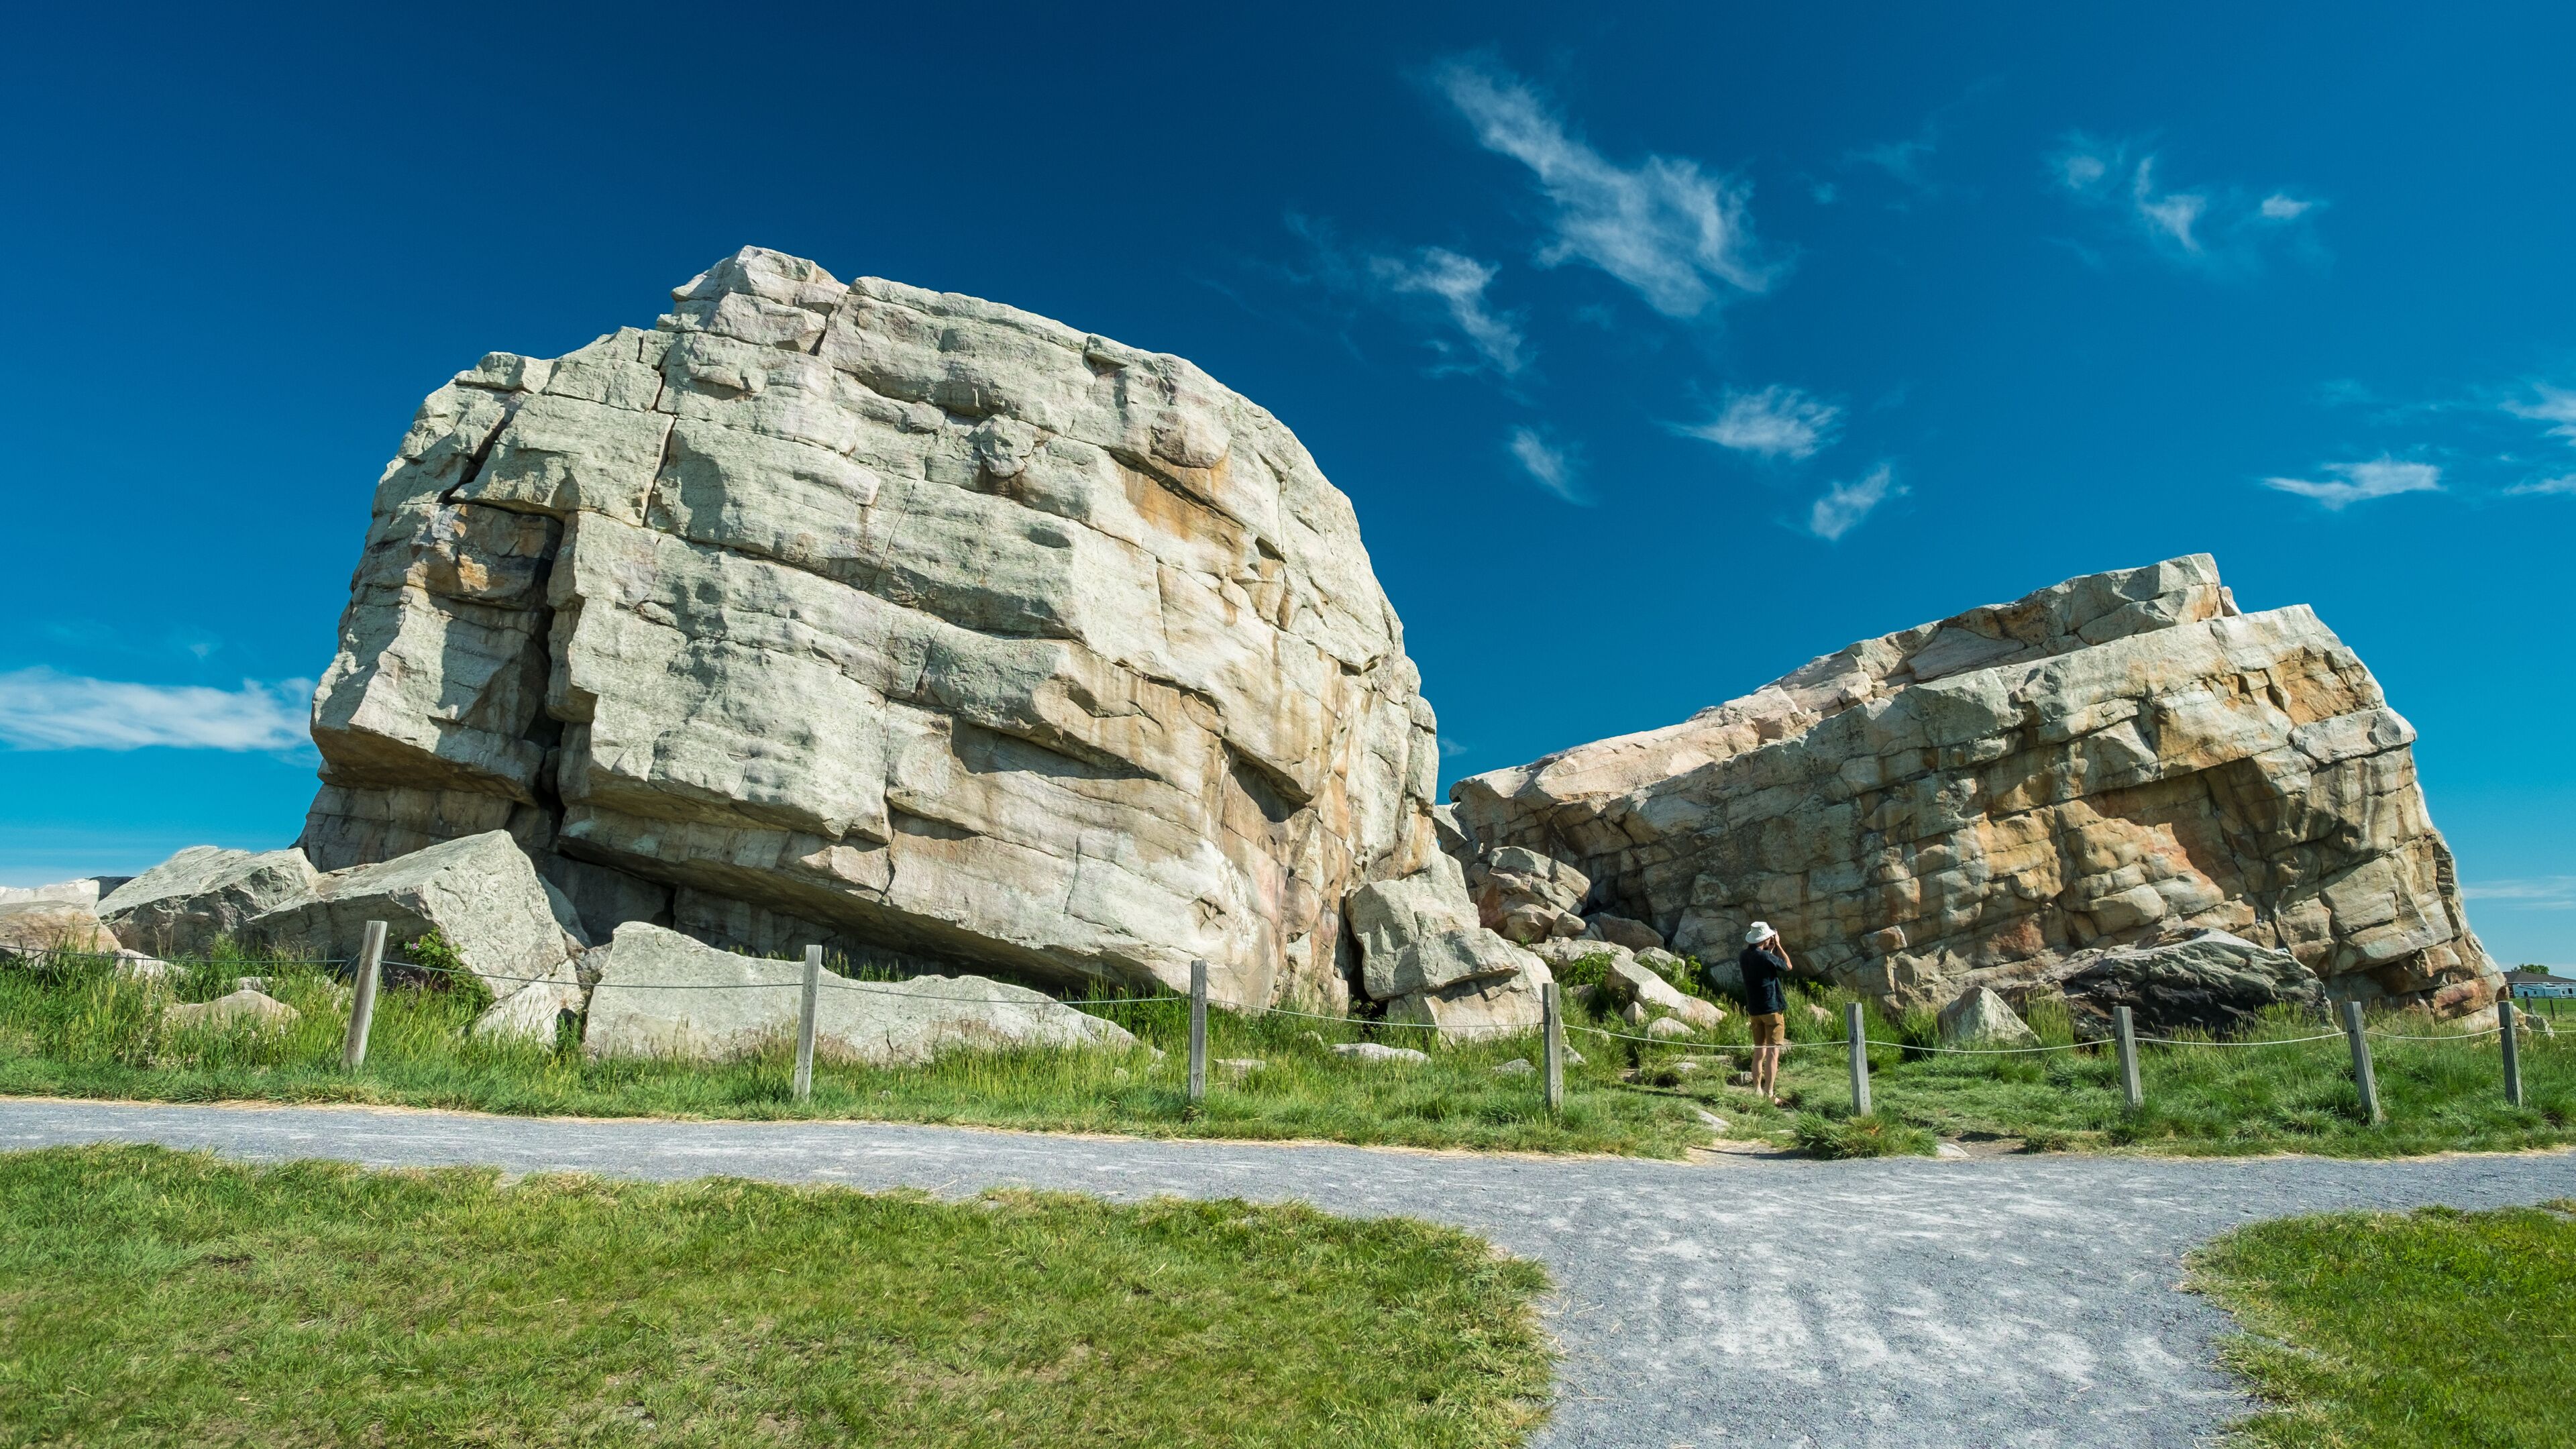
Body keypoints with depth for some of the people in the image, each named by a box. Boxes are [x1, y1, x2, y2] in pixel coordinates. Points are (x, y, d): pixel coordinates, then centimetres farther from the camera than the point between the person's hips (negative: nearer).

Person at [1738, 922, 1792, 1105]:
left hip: (1754, 1010, 7)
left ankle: (1757, 1090, 18)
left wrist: (1771, 950, 15)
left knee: (1759, 1052, 16)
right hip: (1772, 1009, -7)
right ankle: (1769, 1094, -8)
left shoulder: (1744, 957, 3)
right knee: (1773, 1052, -4)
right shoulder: (1766, 957, -18)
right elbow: (1788, 966, -2)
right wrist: (1778, 945, 4)